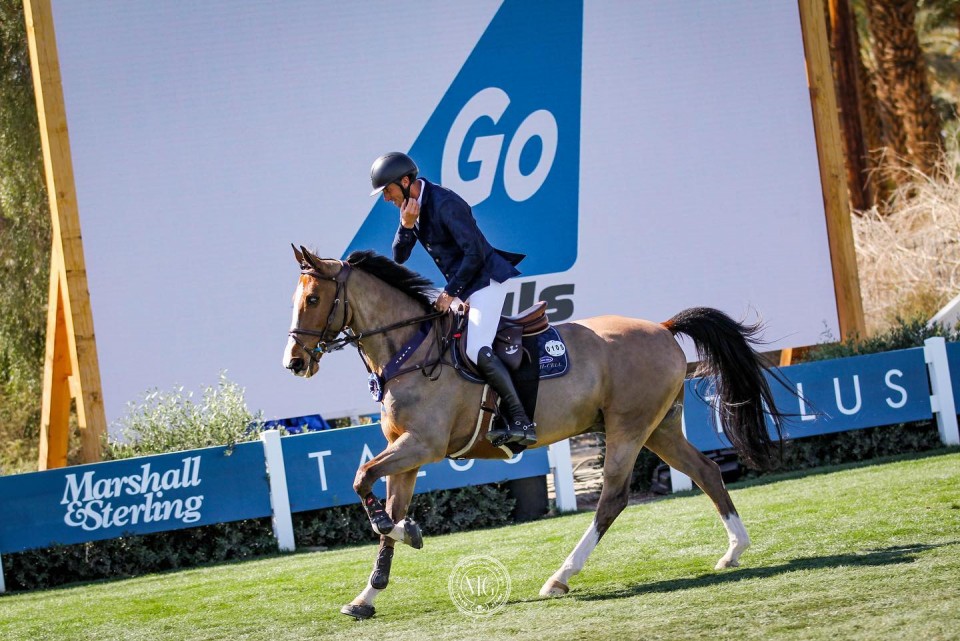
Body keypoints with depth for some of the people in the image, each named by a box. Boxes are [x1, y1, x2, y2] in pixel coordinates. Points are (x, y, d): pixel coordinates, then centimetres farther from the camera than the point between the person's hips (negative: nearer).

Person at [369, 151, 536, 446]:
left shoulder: (444, 204, -21)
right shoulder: (412, 206, 7)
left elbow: (475, 252, -22)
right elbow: (399, 257, 7)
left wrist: (450, 293, -16)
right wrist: (407, 225, -11)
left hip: (486, 279, -11)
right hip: (462, 286, 11)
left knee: (477, 349, -23)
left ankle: (522, 421, -22)